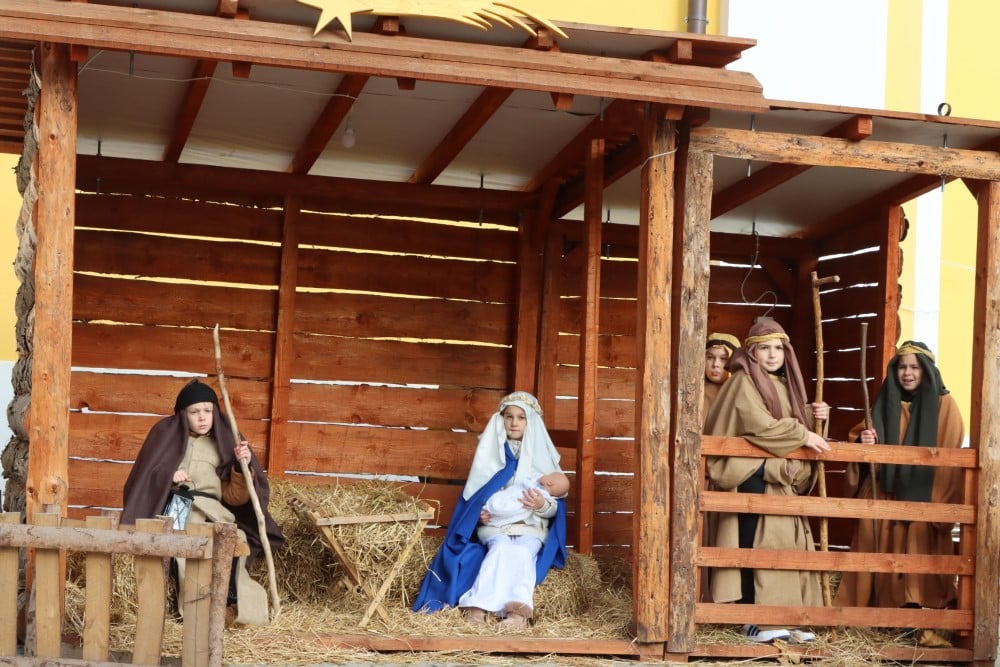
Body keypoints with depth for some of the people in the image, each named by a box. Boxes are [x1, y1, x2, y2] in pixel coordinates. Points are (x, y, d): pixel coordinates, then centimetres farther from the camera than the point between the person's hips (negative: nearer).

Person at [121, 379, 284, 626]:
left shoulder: (223, 441, 20)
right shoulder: (166, 433, 16)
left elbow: (235, 498, 13)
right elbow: (144, 476, 11)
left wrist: (243, 467, -5)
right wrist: (167, 476, -8)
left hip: (213, 512, 2)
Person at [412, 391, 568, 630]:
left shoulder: (542, 456, 6)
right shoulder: (490, 453, 7)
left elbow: (555, 508, 3)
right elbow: (474, 495, 11)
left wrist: (542, 506, -20)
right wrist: (480, 512, -11)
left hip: (532, 527, 0)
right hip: (495, 524, 0)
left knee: (522, 552, -34)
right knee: (501, 548, -33)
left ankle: (519, 611, -52)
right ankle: (477, 608, -48)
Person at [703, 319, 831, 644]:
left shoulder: (786, 384, 18)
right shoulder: (744, 382, -7)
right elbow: (759, 425, -18)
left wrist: (811, 416, 0)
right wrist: (803, 435, -15)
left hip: (783, 480, 8)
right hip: (754, 478, -8)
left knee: (786, 546, 4)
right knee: (759, 546, -11)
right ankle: (754, 620, -9)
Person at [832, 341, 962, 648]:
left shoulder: (944, 405, 1)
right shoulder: (885, 404, 12)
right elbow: (863, 440, 18)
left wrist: (940, 504, -14)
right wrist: (864, 441, -7)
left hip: (924, 499, -4)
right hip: (885, 498, 4)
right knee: (884, 555, 1)